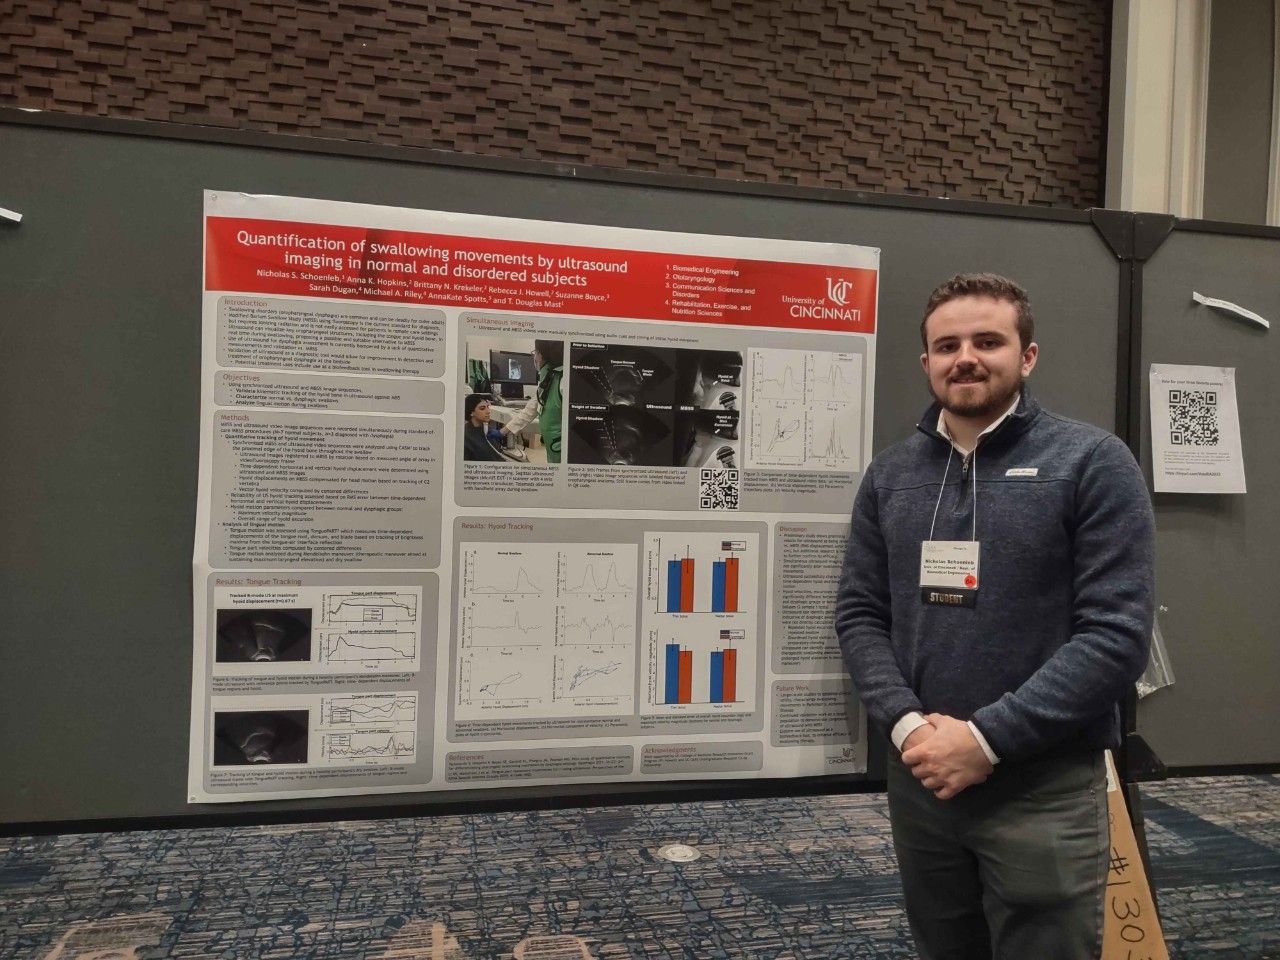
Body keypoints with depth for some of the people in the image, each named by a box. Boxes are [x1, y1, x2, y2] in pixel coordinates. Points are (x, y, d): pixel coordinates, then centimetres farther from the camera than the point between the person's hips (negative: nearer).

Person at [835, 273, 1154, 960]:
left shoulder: (1092, 463, -6)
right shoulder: (890, 475, 5)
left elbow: (1117, 633, -13)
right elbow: (858, 613, 4)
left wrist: (987, 738, -17)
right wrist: (906, 724, -12)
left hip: (1045, 790, -3)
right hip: (919, 780, 4)